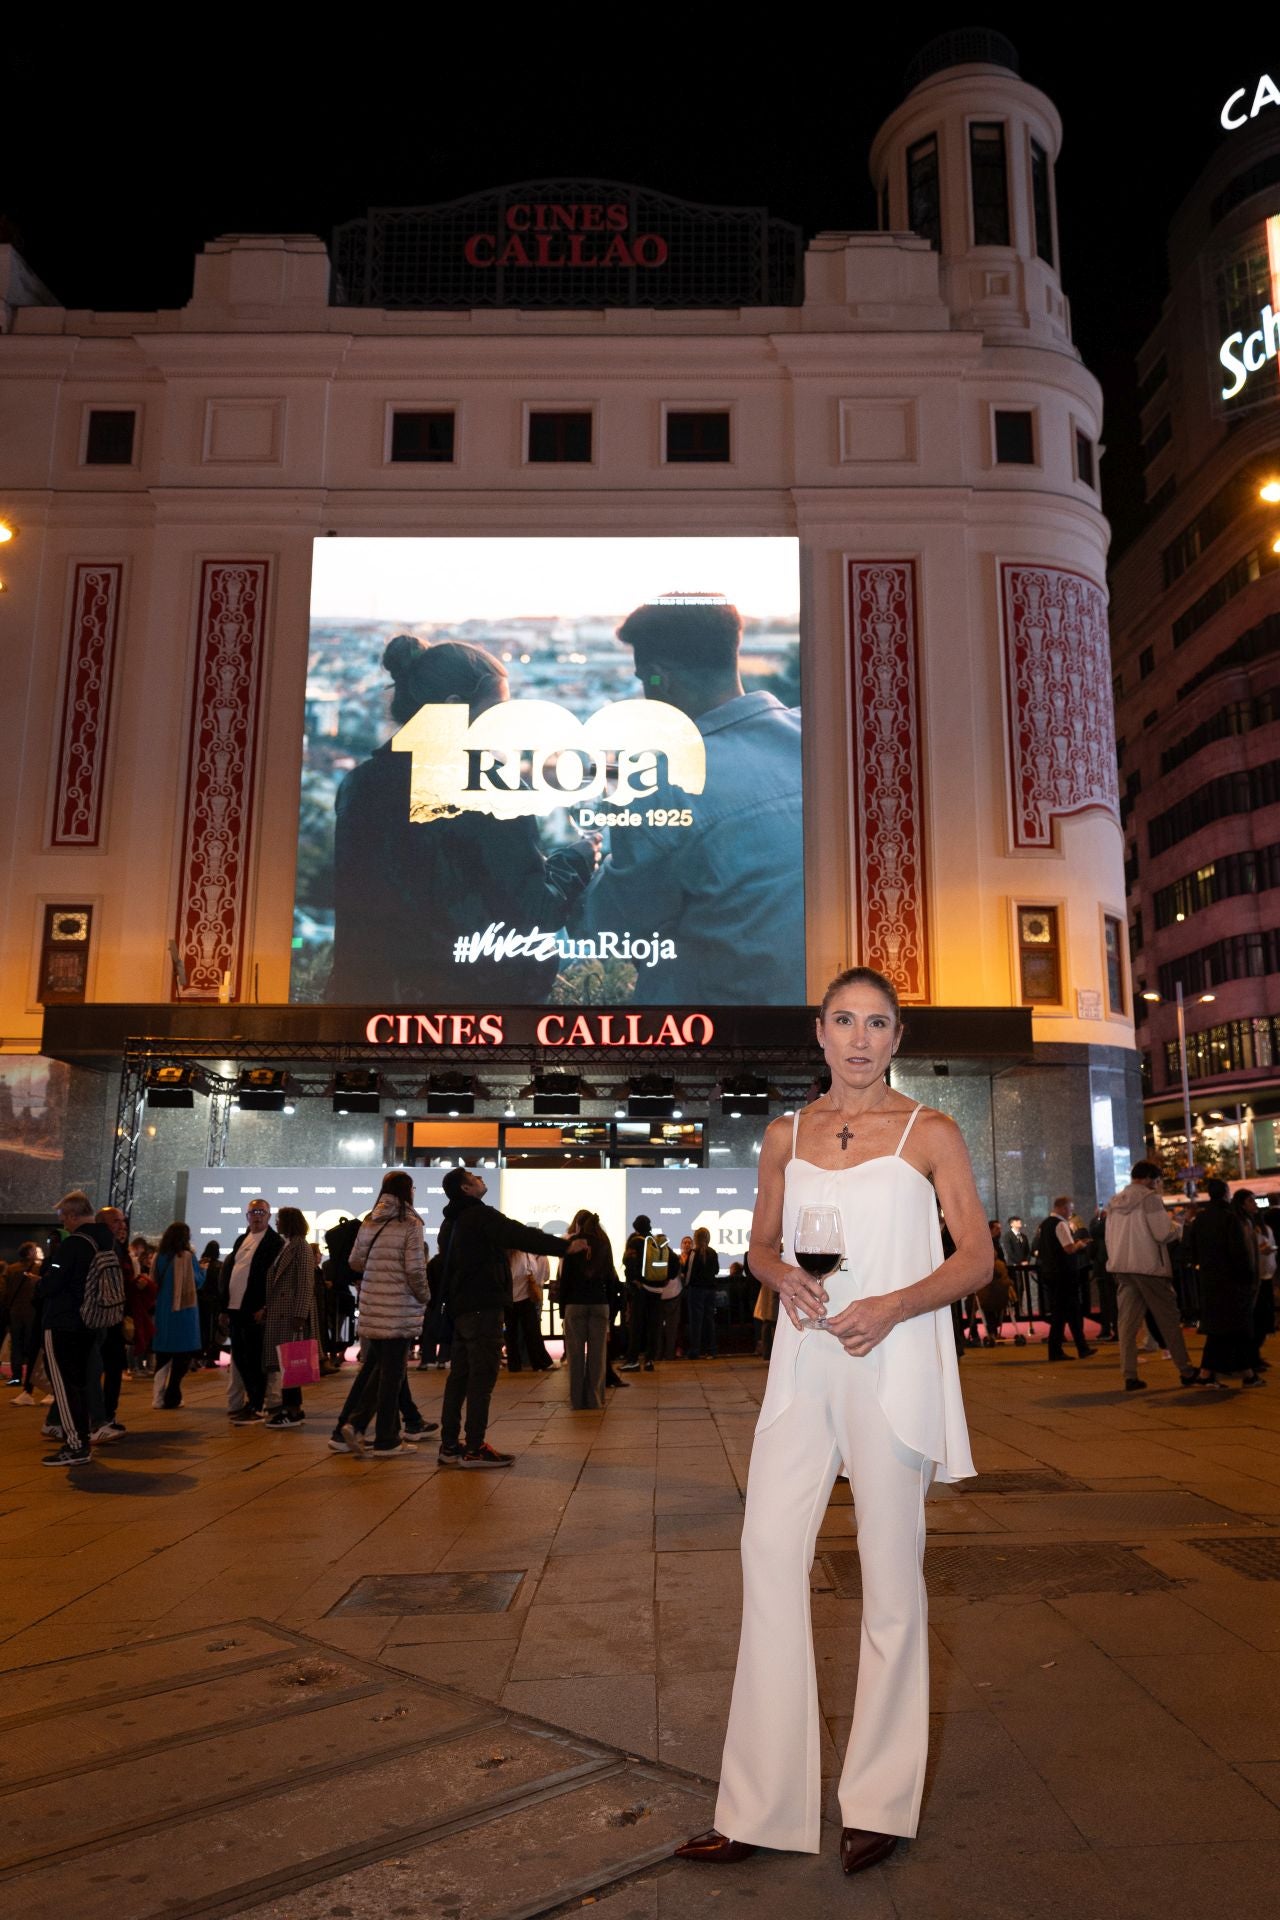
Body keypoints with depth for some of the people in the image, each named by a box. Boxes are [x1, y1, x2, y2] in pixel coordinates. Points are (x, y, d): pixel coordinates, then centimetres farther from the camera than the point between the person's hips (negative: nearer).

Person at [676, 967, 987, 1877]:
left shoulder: (931, 1134, -1)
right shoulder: (786, 1135, 9)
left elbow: (978, 1259, -2)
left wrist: (892, 1306, -17)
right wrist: (787, 1278, -6)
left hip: (892, 1359, -3)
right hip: (805, 1359, 3)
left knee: (890, 1568, 5)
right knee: (770, 1549, 0)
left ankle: (879, 1802, 23)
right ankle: (763, 1807, 13)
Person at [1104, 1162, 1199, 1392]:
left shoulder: (1114, 1203, 12)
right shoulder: (1150, 1198, -9)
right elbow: (1163, 1233, -14)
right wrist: (1175, 1226, 5)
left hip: (1122, 1269, 5)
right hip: (1149, 1268, -5)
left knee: (1128, 1323, 3)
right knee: (1168, 1320, 7)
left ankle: (1130, 1376, -1)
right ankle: (1186, 1371, 16)